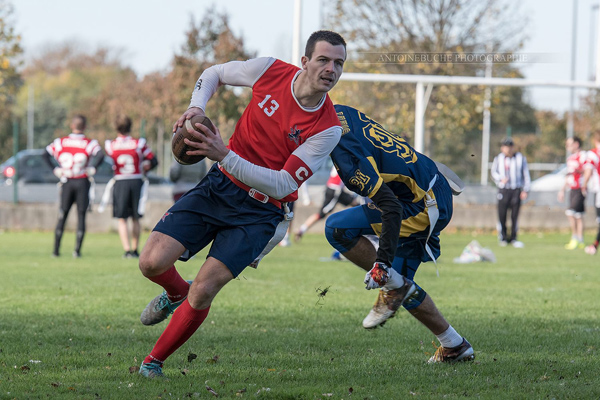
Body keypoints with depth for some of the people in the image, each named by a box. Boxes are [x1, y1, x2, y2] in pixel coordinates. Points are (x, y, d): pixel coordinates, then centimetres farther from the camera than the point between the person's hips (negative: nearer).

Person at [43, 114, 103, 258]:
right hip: (82, 182, -2)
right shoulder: (89, 143, -6)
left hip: (66, 183, 2)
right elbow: (100, 155, -22)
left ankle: (56, 249, 10)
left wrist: (55, 169, 2)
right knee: (81, 216, 4)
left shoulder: (61, 142, 1)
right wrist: (91, 169, -9)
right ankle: (77, 250, -1)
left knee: (62, 216, 11)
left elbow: (46, 154, -3)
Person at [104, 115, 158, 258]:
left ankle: (127, 250, -5)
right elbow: (153, 161, 1)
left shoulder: (110, 145, -4)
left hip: (120, 183, -1)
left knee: (122, 220, 5)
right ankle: (135, 250, 16)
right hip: (137, 181, 1)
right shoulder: (139, 144, -4)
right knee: (135, 219, 14)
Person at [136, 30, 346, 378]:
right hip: (219, 186, 3)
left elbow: (282, 186, -21)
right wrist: (196, 107, -9)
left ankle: (154, 362, 8)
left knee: (202, 292, -15)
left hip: (259, 212, -3)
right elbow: (214, 73, 12)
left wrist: (225, 156, -30)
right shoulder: (270, 71, -9)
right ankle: (176, 294, 25)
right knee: (152, 262, -12)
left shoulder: (328, 129, -17)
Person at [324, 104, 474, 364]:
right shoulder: (340, 113, -4)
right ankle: (454, 346, 27)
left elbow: (391, 206, -32)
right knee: (401, 284, 18)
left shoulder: (346, 154, -30)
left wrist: (383, 262, -32)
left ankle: (393, 286, -4)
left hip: (424, 207, -10)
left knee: (337, 228, -17)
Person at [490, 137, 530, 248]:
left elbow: (526, 175, 6)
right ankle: (502, 238, 9)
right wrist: (500, 179, -11)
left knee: (515, 215, 1)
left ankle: (513, 238, 10)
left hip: (516, 190, 0)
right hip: (503, 190, 0)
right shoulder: (498, 159, 7)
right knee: (502, 215, -3)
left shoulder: (520, 158, 4)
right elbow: (493, 172, 10)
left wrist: (525, 190, 0)